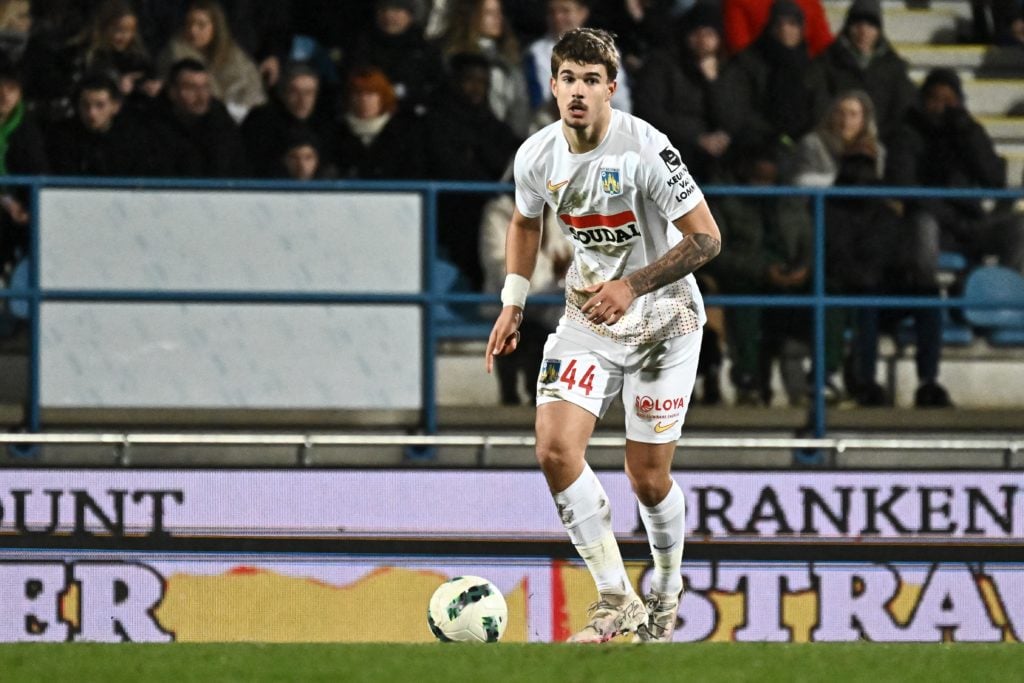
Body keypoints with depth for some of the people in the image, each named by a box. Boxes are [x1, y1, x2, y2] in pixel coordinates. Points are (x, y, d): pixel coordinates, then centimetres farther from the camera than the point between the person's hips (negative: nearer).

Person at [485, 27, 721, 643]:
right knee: (555, 449, -16)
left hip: (663, 320, -4)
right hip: (588, 316, 4)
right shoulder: (537, 156, -6)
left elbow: (706, 238, -20)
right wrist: (514, 303, 10)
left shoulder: (645, 149, -22)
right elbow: (525, 222, 17)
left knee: (648, 479, 0)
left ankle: (667, 587, 31)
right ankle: (617, 602, -8)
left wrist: (632, 286, -28)